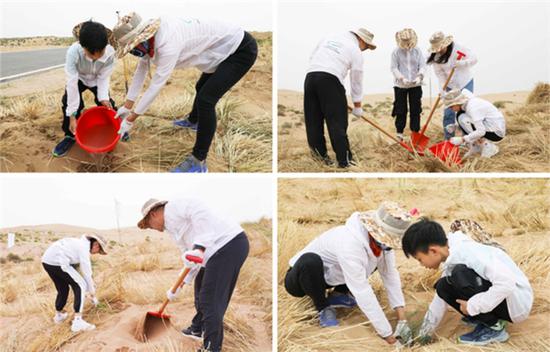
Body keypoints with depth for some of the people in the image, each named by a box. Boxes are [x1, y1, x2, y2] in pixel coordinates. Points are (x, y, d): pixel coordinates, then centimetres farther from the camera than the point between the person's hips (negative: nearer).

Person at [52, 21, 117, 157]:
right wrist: (72, 116, -39)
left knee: (106, 104, -2)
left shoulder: (110, 52, -37)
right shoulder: (73, 52, -42)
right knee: (69, 101, -20)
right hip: (78, 78, -1)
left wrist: (104, 98, -36)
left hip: (97, 79, 1)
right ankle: (70, 135, -2)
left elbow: (103, 77, -21)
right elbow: (72, 83, -39)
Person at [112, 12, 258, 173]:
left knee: (206, 100, -18)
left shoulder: (168, 44, -32)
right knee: (202, 87, 30)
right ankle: (193, 120, 60)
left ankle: (198, 162, -8)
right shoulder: (149, 37, -6)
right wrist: (127, 106, 7)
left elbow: (156, 85, -26)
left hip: (242, 49, -10)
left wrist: (131, 119, -17)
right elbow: (141, 69, 5)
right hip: (226, 48, 10)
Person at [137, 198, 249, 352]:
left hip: (229, 244, -11)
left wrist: (199, 248, -29)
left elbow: (202, 214, -23)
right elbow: (191, 260, 26)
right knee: (201, 288, 29)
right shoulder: (173, 226, 25)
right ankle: (198, 329, 48)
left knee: (211, 300, -6)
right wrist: (178, 287, 24)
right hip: (221, 249, 11)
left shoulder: (173, 207, -5)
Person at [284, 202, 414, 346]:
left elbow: (391, 275, -11)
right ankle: (323, 308, -12)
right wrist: (388, 335, -34)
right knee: (310, 260, -41)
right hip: (301, 278, -7)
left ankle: (337, 294, 6)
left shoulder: (381, 240, -17)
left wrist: (402, 319, -18)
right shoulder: (349, 244, -40)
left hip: (331, 277, 7)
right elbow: (362, 293, -38)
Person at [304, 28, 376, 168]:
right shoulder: (356, 51, 9)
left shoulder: (330, 37, 23)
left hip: (310, 75, 6)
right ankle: (344, 160, -2)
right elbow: (356, 81, 13)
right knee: (338, 121, -2)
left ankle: (320, 154, 20)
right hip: (330, 79, -5)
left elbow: (312, 57, 23)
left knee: (314, 120, 11)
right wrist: (357, 106, 22)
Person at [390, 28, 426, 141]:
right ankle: (399, 133, 14)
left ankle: (415, 132, 16)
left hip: (415, 85, 2)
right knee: (401, 110, 4)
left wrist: (419, 76, -18)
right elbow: (394, 68, -6)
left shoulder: (417, 51, -1)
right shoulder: (396, 52, -6)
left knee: (416, 110, 6)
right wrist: (402, 78, -20)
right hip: (400, 85, -2)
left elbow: (422, 65, 0)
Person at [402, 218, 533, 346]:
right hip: (499, 298, 9)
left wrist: (472, 306, -24)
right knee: (444, 287, 3)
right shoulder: (452, 256, 5)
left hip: (517, 301, -9)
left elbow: (507, 282, -34)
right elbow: (440, 300, 17)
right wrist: (424, 334, 23)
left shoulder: (467, 252, -24)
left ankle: (494, 327, -11)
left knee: (460, 275, -26)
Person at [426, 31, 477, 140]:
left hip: (465, 82, -2)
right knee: (448, 113, 0)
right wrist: (442, 89, -18)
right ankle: (448, 140, 11)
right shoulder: (435, 57, -8)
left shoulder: (458, 48, -16)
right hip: (450, 86, 2)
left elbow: (474, 58, -15)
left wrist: (461, 63, -31)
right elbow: (440, 74, -7)